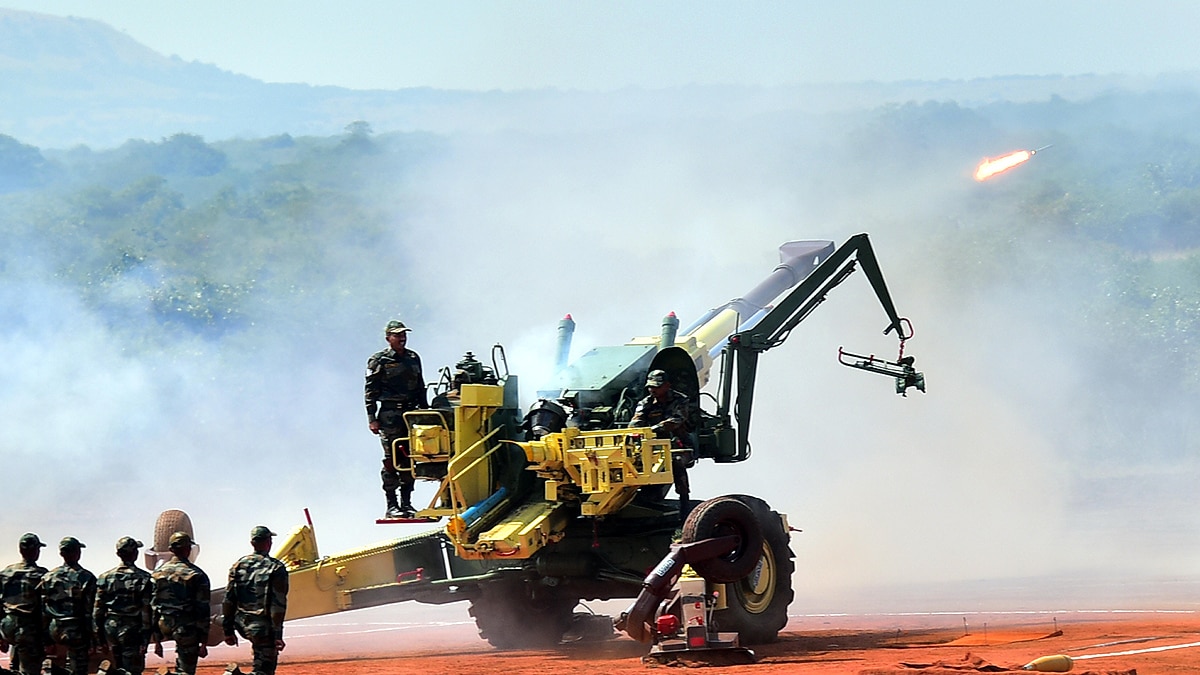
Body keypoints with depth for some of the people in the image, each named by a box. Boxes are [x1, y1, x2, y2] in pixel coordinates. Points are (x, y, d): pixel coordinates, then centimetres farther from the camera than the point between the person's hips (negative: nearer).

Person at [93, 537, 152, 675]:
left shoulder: (105, 577, 4)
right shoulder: (143, 578, -7)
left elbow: (97, 610, 6)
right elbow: (147, 611, -11)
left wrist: (100, 637, 12)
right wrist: (145, 639, -8)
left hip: (111, 627, 5)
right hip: (131, 628, -5)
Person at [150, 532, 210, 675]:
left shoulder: (157, 574, 1)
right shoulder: (197, 575, -10)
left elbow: (152, 609, 3)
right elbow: (202, 611, -10)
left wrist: (156, 640, 10)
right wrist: (203, 643, -4)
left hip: (164, 627, 4)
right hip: (186, 630, -4)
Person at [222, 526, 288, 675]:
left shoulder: (238, 566, 3)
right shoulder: (276, 568, -10)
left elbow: (228, 600, 4)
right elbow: (278, 605, -14)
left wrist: (228, 630, 10)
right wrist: (278, 635, -13)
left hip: (242, 624, 6)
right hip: (263, 627, -6)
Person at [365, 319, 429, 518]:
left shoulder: (413, 358, 16)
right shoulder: (378, 361, -1)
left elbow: (420, 388, 22)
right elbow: (371, 391, -4)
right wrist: (372, 418, -11)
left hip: (411, 413, 6)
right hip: (390, 414, -6)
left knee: (409, 460, 5)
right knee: (392, 460, -7)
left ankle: (406, 503, 12)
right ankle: (391, 506, -5)